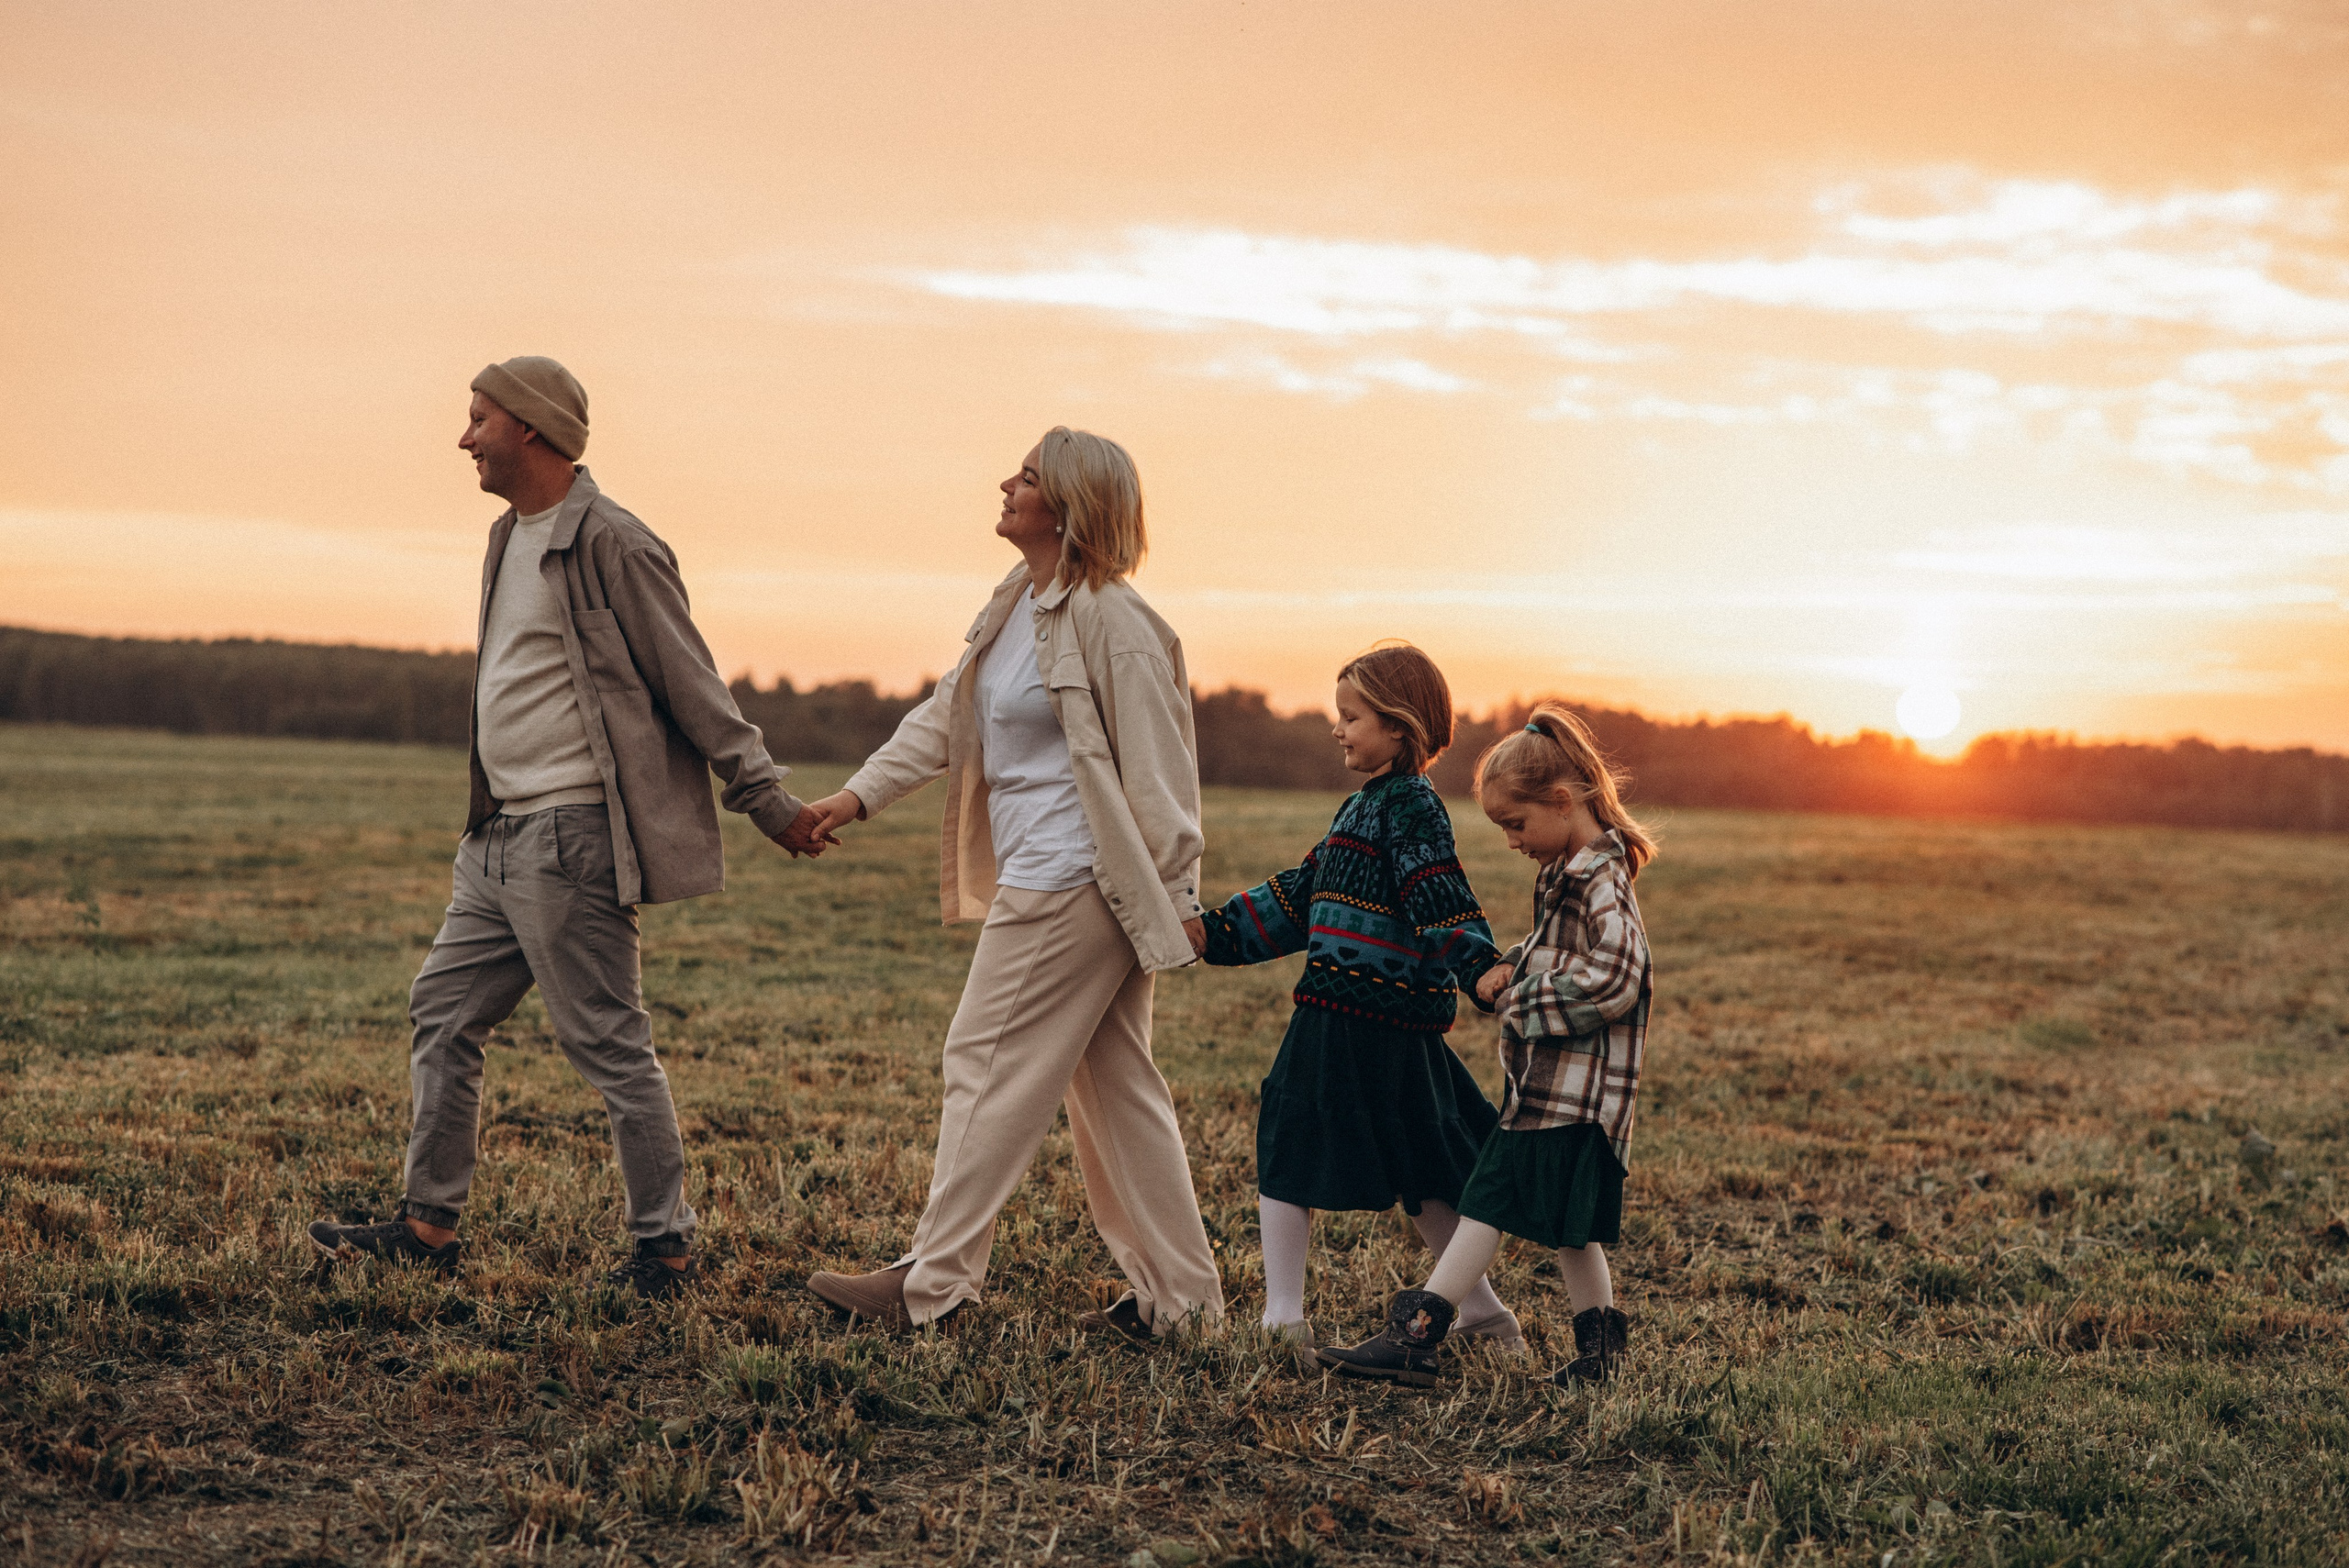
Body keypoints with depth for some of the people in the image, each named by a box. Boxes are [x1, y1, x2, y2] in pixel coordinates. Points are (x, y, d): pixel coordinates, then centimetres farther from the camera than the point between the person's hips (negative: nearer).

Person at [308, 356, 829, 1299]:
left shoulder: (610, 546, -13)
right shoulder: (510, 539, 15)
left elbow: (694, 687, -12)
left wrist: (769, 802, -10)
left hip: (571, 840, -10)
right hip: (501, 836, 10)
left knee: (608, 1044, -4)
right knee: (443, 1014, 13)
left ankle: (664, 1246, 7)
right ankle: (429, 1227, 23)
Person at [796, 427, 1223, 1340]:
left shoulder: (1110, 622, -15)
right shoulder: (1016, 604, 13)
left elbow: (1157, 771, -14)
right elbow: (946, 717, 19)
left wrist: (1177, 902, -13)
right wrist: (860, 794, 11)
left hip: (1071, 885, -9)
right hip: (1036, 879, 9)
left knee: (988, 1064, -2)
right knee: (1113, 1086, 11)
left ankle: (933, 1283, 7)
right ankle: (1179, 1293, 17)